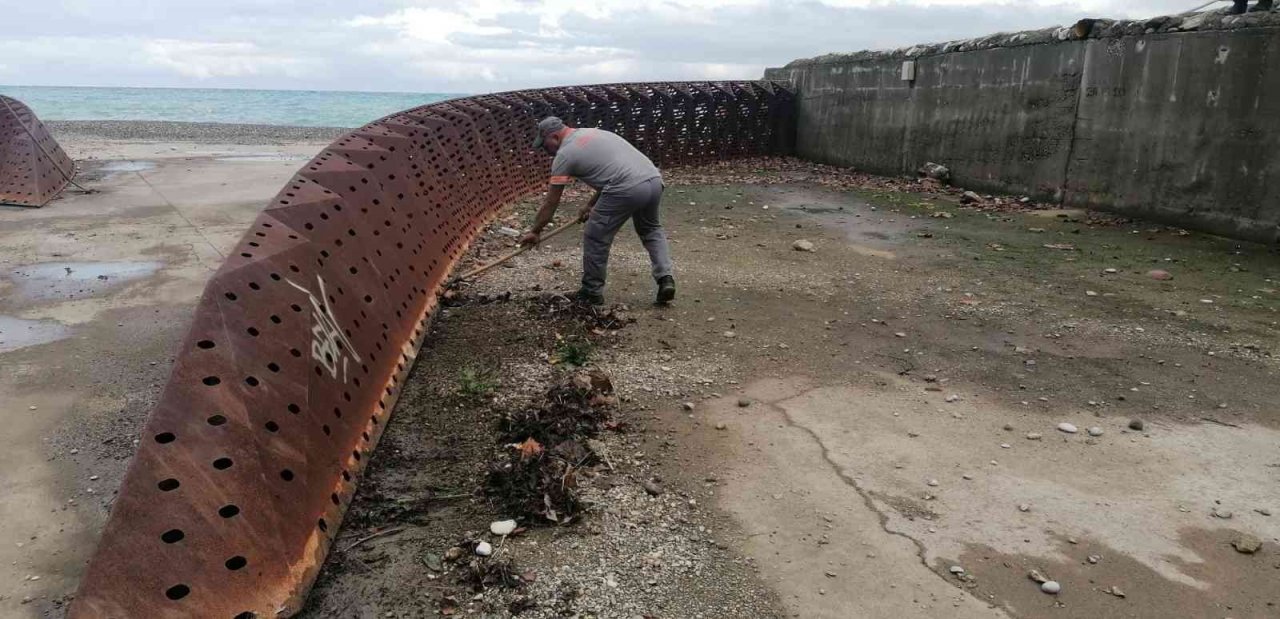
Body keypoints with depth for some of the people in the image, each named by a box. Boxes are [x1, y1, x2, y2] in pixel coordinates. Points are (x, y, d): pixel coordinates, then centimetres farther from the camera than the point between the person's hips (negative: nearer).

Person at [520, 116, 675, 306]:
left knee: (595, 239, 8)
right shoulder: (595, 133, 29)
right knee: (651, 229, 30)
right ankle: (665, 278, 15)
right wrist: (591, 205, 37)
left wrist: (534, 232, 19)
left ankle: (592, 292, 18)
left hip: (627, 190, -8)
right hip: (654, 179, 8)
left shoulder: (565, 154, 6)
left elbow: (551, 202, 9)